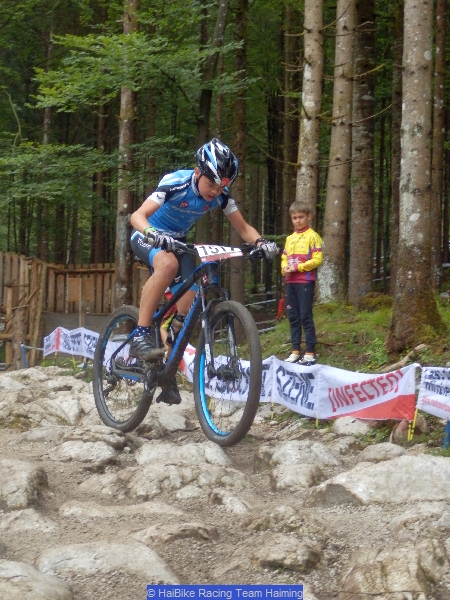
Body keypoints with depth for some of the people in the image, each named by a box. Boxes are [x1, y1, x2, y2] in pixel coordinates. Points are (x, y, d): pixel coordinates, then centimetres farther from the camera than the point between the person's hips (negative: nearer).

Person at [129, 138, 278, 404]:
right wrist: (155, 234, -57)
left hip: (177, 241, 5)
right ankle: (140, 335, -34)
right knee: (168, 264, -38)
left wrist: (261, 242, -30)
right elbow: (138, 216, -36)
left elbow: (243, 227, -9)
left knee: (188, 304, -10)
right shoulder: (176, 183, -29)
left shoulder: (221, 195, -15)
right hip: (148, 237, -5)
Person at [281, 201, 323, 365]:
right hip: (290, 282, 7)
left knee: (306, 316, -8)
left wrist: (297, 267, -15)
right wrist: (285, 268, -3)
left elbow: (317, 260, -11)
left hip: (305, 282, -7)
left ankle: (310, 353, -7)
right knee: (293, 317, 9)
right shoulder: (290, 238, 16)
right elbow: (284, 258, 19)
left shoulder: (312, 236, -4)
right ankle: (295, 351, 14)